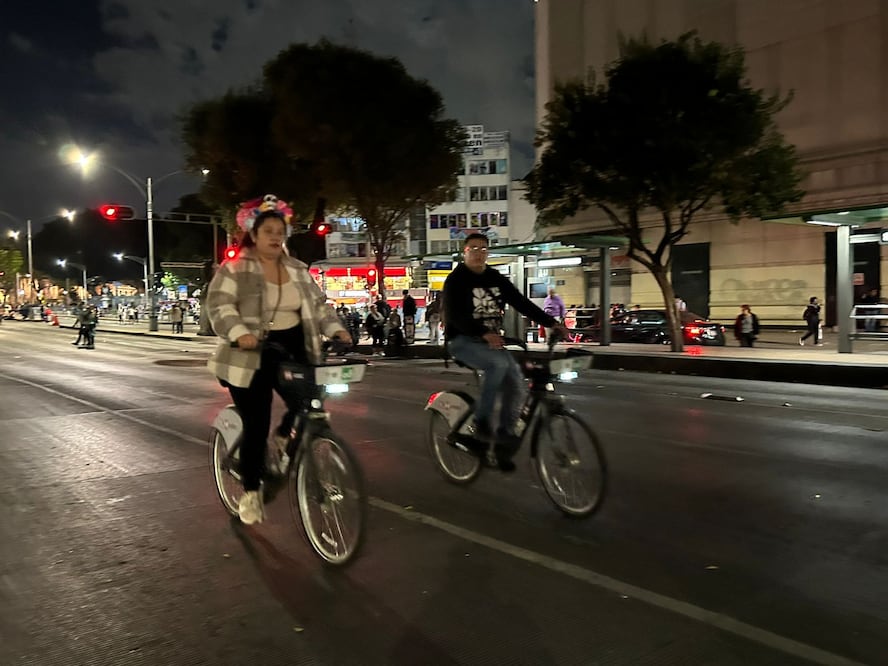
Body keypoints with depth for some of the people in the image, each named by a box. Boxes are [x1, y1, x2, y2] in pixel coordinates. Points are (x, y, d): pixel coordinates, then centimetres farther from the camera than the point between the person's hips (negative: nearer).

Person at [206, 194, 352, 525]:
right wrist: (239, 333, -33)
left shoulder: (298, 270, 12)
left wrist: (335, 328, -5)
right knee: (256, 427, -1)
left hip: (292, 352, 5)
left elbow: (318, 304, 12)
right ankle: (250, 493, 17)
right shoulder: (234, 269, -5)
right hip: (251, 357, -5)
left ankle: (284, 436, 25)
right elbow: (219, 305, -16)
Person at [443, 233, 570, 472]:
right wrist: (485, 333, -36)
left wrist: (552, 322, -11)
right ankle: (481, 423, -20)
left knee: (515, 381, -13)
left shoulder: (496, 279, 8)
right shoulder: (456, 281, -9)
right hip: (462, 340, -6)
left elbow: (521, 303, 1)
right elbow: (455, 316, -21)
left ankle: (504, 439, -2)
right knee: (499, 363, -32)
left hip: (491, 340, 6)